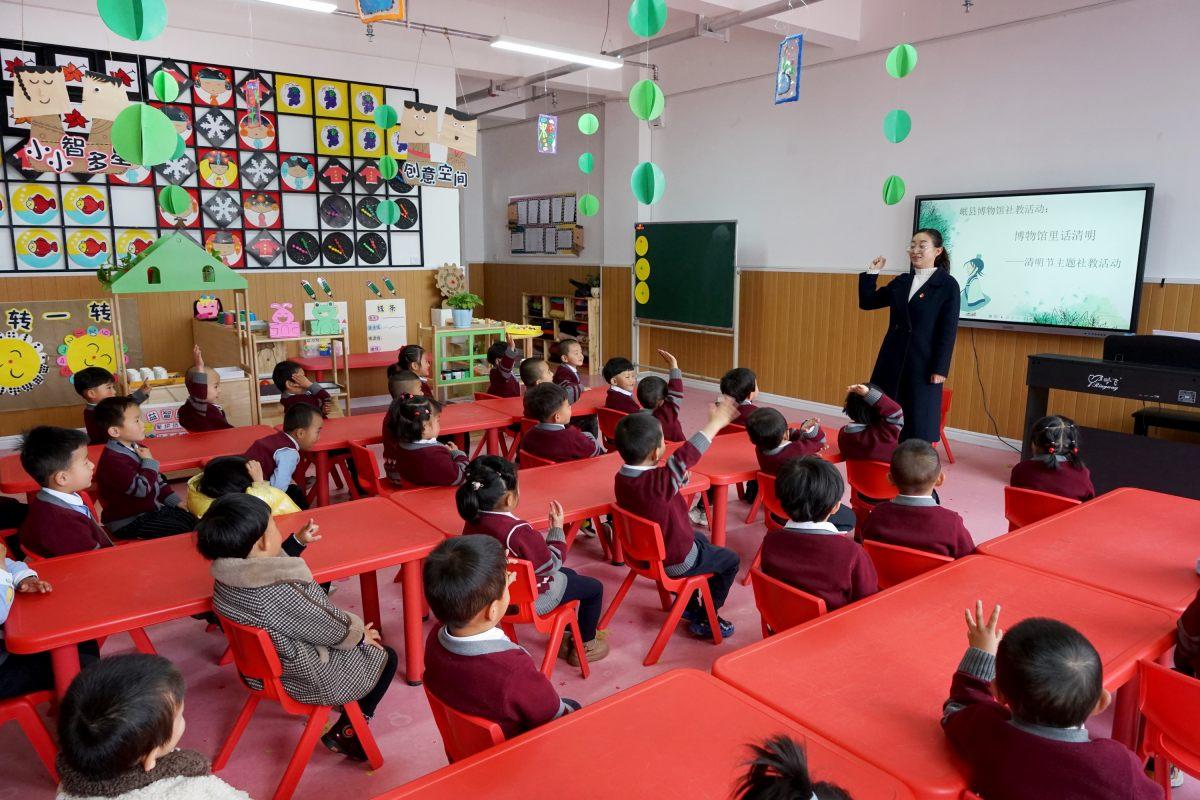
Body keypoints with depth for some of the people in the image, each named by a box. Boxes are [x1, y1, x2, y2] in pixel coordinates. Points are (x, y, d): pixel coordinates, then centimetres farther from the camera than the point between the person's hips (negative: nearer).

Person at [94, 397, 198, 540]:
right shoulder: (113, 460, -24)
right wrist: (149, 462, -18)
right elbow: (141, 488, -31)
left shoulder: (137, 448, 8)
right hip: (128, 522, -9)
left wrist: (176, 501, 13)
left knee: (192, 519, 3)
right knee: (181, 531, -20)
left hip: (151, 509, 9)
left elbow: (158, 480, 19)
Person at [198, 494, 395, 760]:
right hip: (308, 679, -8)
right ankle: (345, 733, 19)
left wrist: (299, 541, 12)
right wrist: (360, 635, -5)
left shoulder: (228, 575, -14)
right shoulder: (278, 594, -38)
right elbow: (329, 629, -22)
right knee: (386, 657, 13)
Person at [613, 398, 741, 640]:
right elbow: (687, 455, -35)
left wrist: (679, 480, -12)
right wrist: (716, 422, -26)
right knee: (730, 560, 14)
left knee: (701, 540, 33)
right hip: (674, 562, -8)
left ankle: (686, 604, 41)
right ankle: (704, 621, 22)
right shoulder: (659, 482, -37)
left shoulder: (622, 477, -12)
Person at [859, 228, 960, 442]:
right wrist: (872, 273, 4)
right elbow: (866, 303, 13)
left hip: (923, 364, -5)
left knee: (918, 423, 2)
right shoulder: (901, 282, 11)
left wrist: (940, 368, -13)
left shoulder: (948, 285, -5)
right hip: (893, 361, 5)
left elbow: (949, 330, -9)